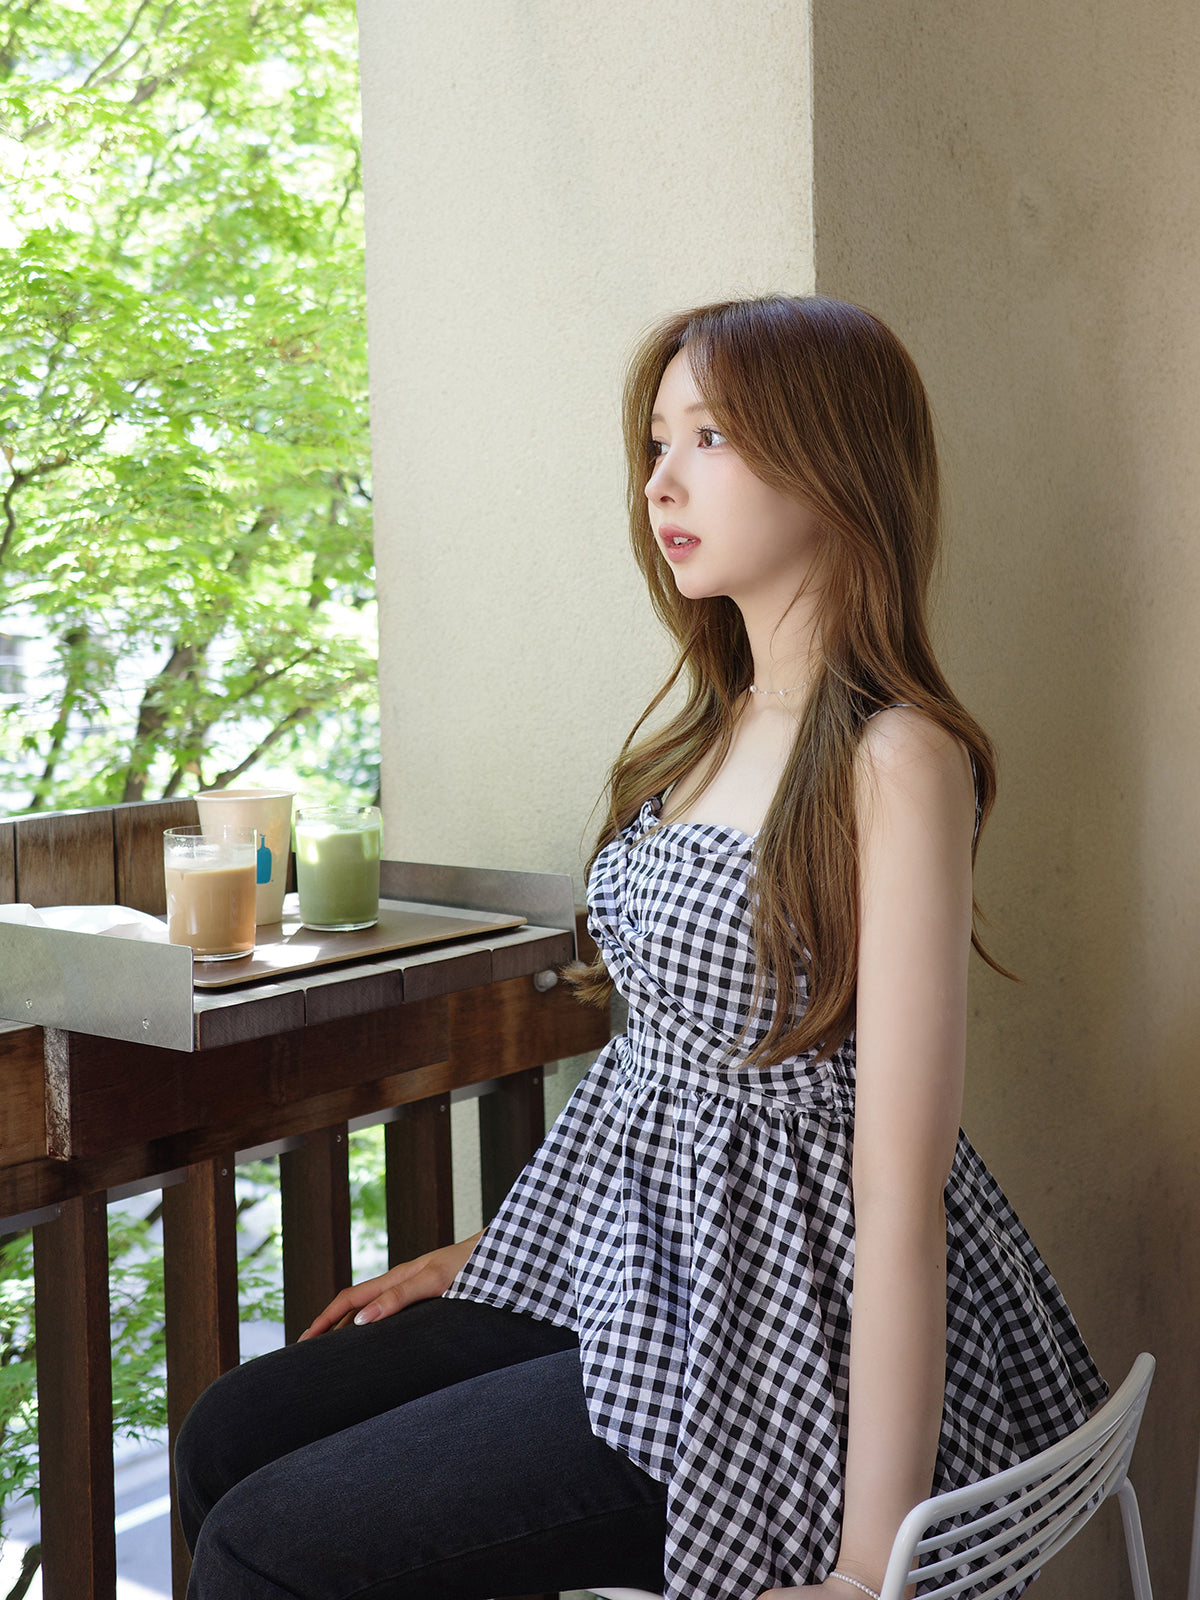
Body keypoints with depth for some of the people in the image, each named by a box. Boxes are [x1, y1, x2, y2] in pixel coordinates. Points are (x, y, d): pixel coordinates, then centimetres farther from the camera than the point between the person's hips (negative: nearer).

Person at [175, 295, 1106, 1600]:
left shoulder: (894, 759, -19)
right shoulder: (710, 723, 9)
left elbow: (902, 1184, -22)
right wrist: (488, 1250, 17)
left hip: (785, 1332, -8)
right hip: (630, 1262, 8)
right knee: (229, 1438, 4)